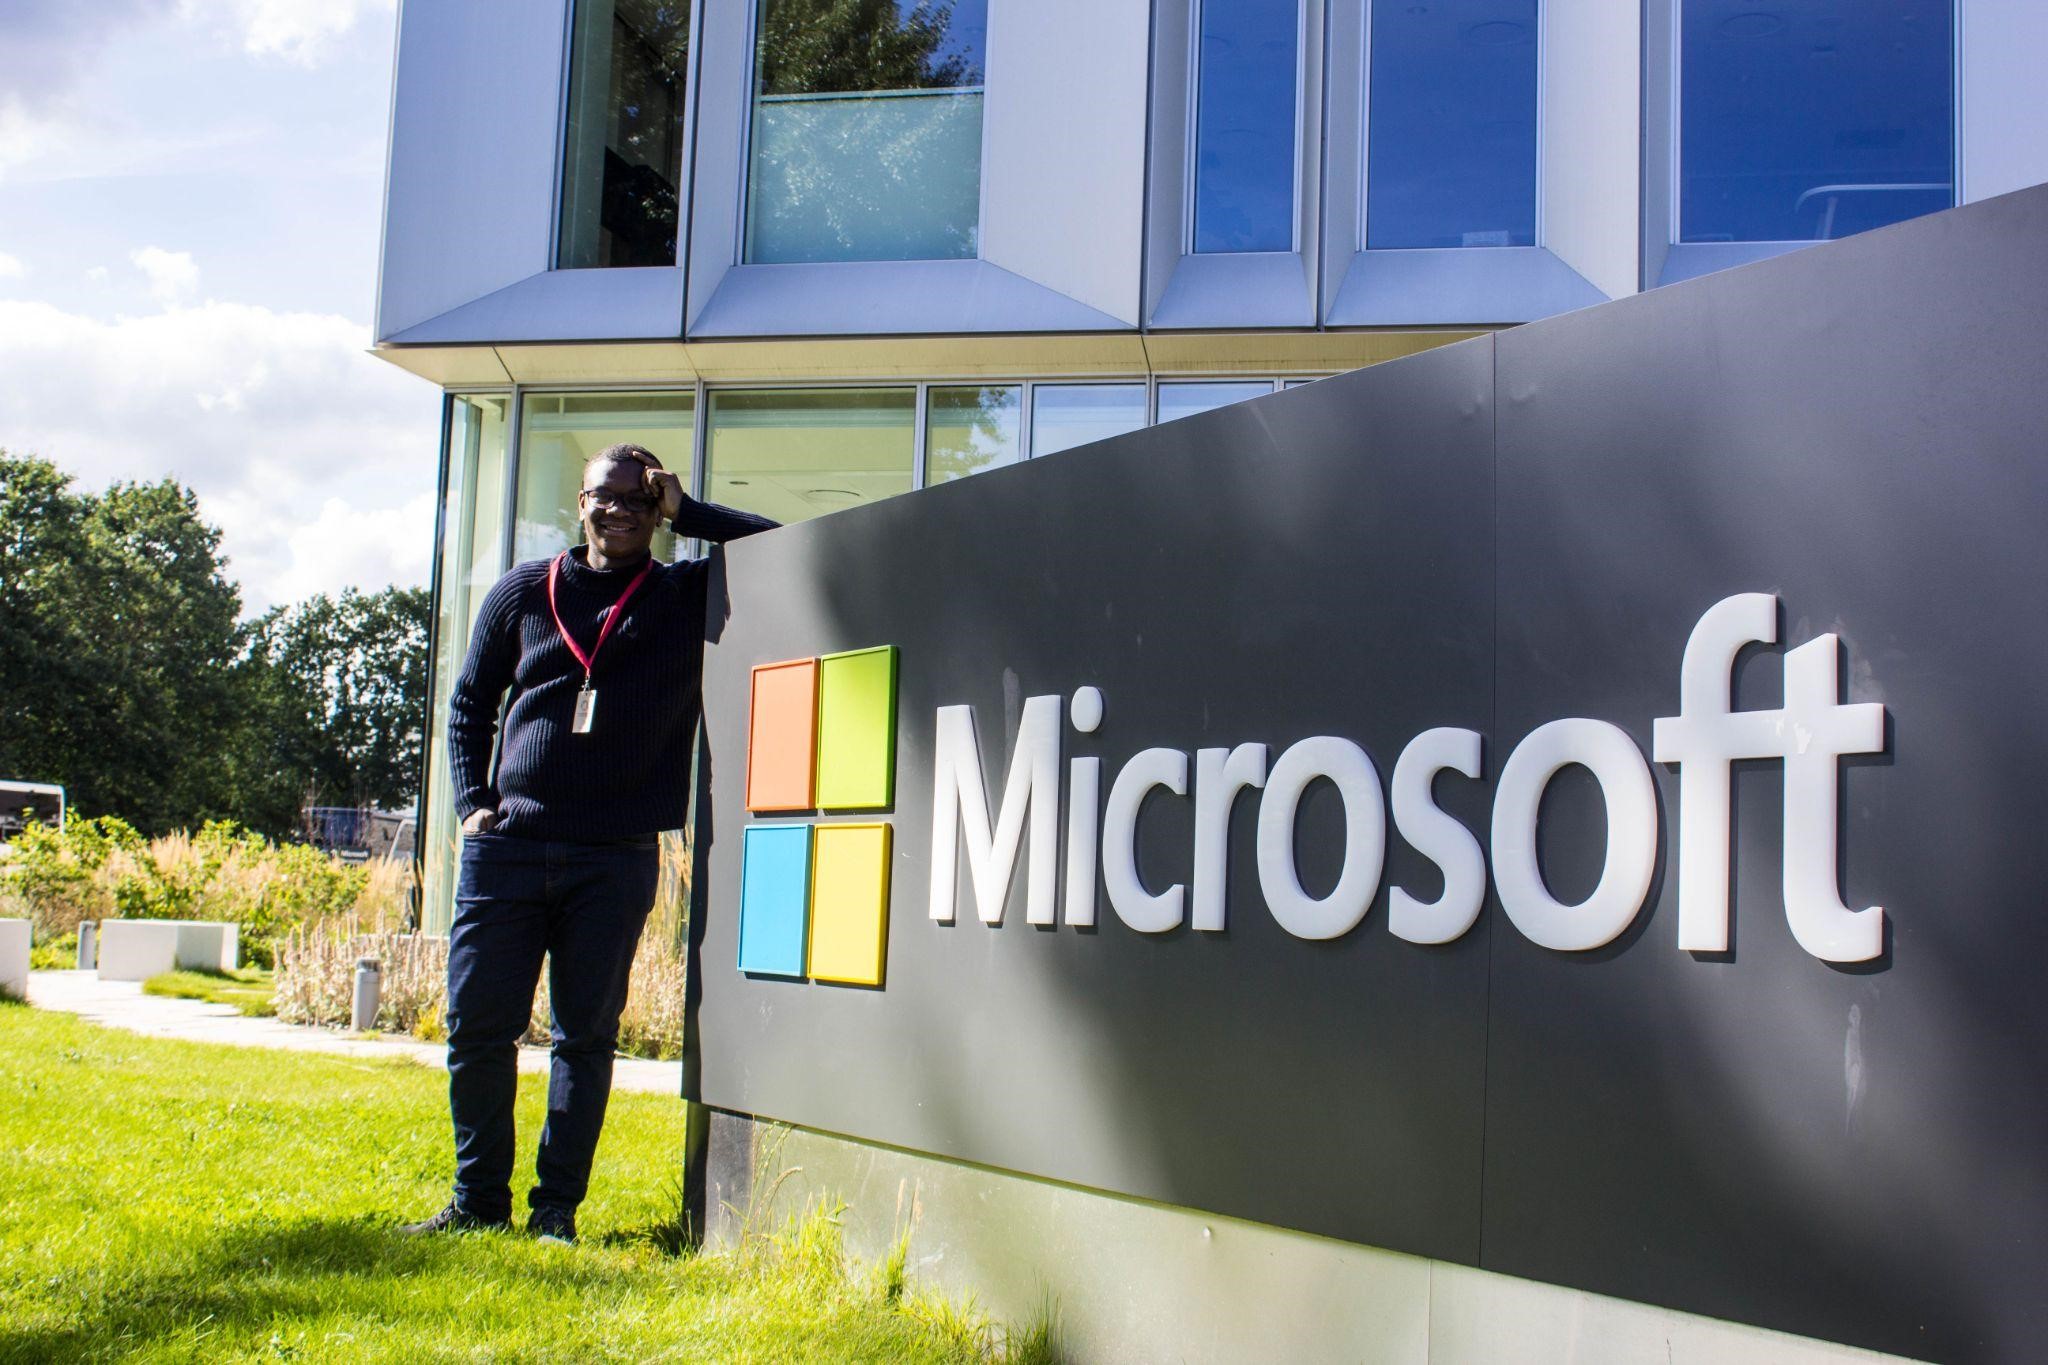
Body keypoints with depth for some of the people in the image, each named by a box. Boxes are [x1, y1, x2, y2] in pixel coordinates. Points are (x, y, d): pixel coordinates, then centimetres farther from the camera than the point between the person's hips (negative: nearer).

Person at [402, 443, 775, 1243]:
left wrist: (684, 512, 0)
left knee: (586, 1035, 3)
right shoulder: (524, 592, 11)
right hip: (507, 847, 2)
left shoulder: (692, 598, 6)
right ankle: (478, 1200, 15)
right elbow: (470, 702, 16)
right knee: (476, 1026, 2)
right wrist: (472, 803, 5)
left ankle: (557, 1210, 12)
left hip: (615, 860, -1)